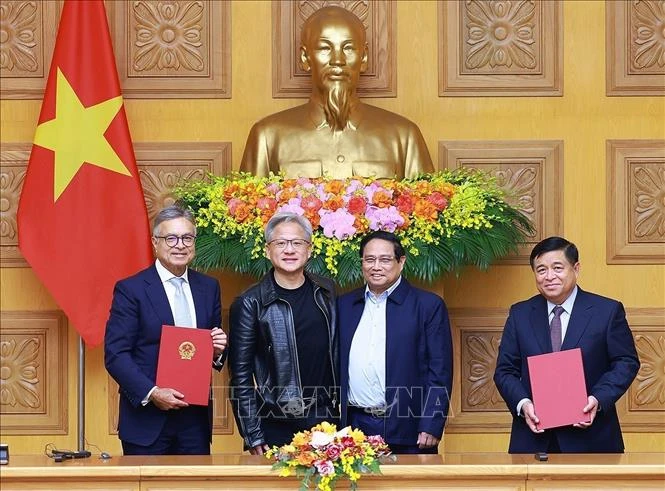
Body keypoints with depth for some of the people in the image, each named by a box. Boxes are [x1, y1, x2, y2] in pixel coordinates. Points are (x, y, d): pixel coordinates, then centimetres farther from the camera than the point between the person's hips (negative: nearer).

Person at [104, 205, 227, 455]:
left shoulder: (208, 287, 12)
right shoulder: (130, 289, -4)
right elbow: (115, 354, -9)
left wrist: (218, 350, -5)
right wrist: (151, 393, -19)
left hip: (195, 419, 4)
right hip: (147, 419, -4)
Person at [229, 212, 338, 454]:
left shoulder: (327, 293, 8)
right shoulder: (250, 304, -5)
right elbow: (241, 375, -5)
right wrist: (253, 438, -8)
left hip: (325, 422, 4)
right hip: (276, 430, -3)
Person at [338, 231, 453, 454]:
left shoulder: (429, 305, 1)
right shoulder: (345, 305, 13)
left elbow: (440, 371, -2)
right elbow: (336, 367, 14)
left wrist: (431, 428, -10)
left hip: (407, 431, -3)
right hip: (355, 427, 3)